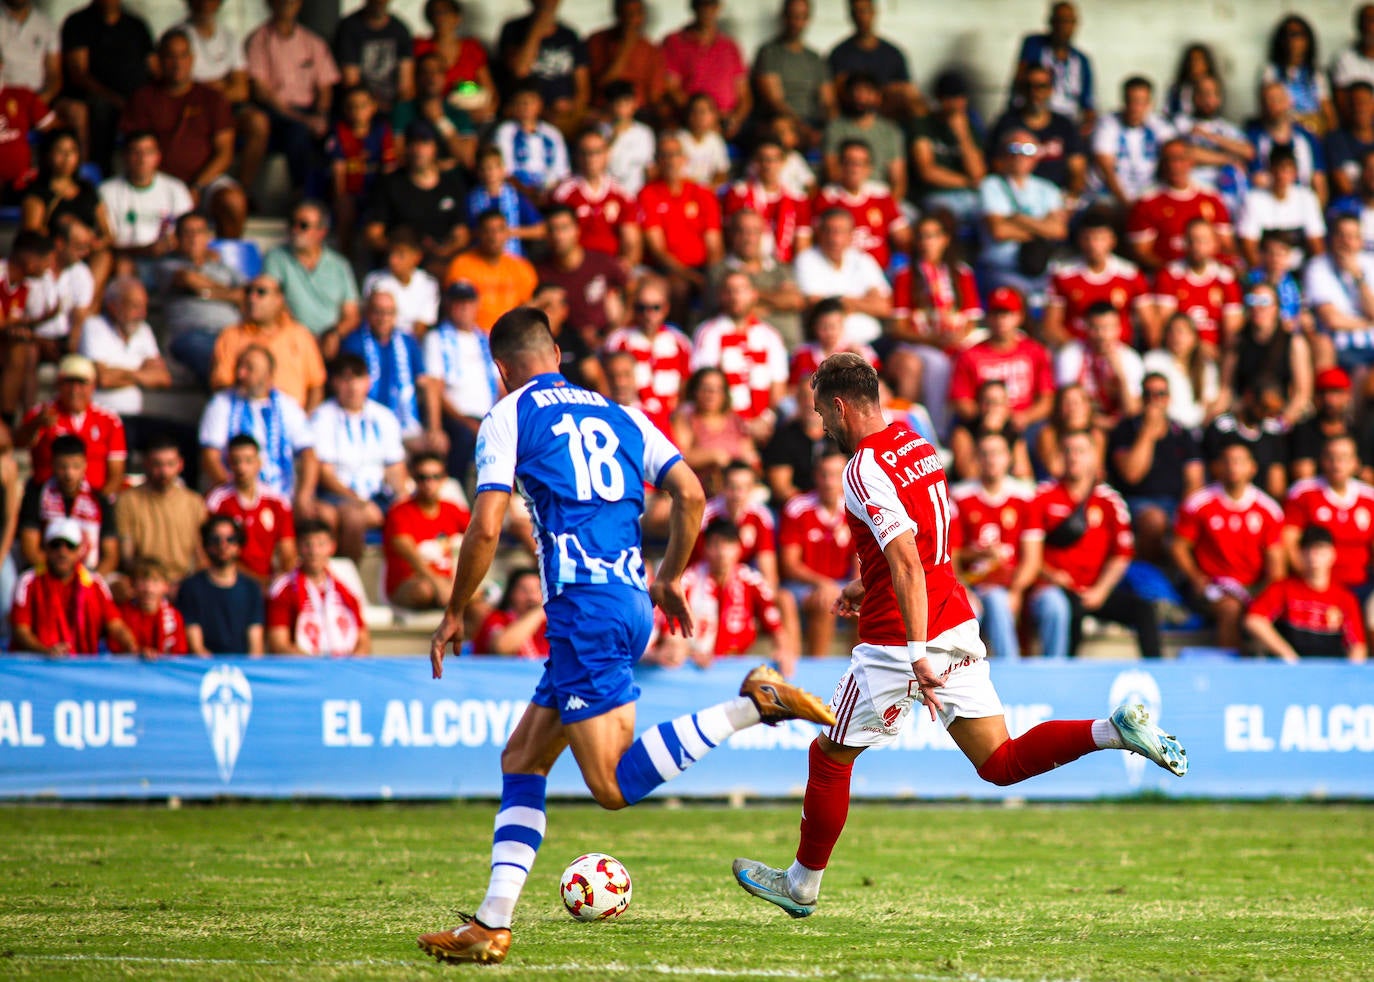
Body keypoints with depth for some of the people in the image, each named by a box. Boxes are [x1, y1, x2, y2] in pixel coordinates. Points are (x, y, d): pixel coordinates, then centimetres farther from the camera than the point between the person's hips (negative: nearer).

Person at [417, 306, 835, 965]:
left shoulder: (509, 417, 3)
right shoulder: (615, 414, 19)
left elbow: (486, 528, -6)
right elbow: (690, 494, 12)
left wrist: (454, 614, 6)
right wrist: (670, 580, 24)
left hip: (584, 607, -8)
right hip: (631, 601, 8)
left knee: (616, 785, -12)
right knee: (522, 757, 15)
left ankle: (751, 704, -24)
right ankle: (492, 923, 9)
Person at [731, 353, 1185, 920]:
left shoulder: (865, 470, -17)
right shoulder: (916, 445, 12)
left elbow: (907, 563, -27)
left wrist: (918, 653, -31)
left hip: (900, 639, -8)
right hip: (955, 621, 8)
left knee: (830, 757, 11)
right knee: (1000, 763, 5)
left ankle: (802, 884, 23)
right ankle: (1116, 730, -15)